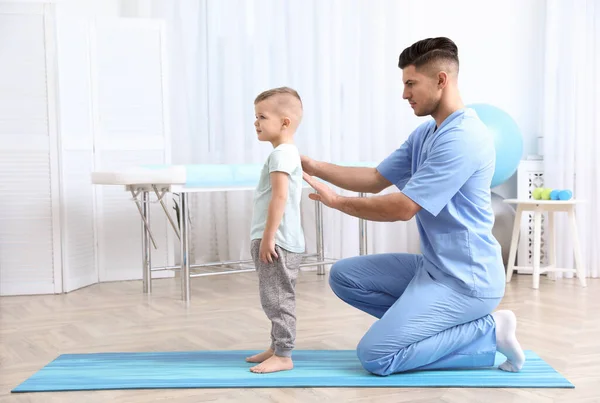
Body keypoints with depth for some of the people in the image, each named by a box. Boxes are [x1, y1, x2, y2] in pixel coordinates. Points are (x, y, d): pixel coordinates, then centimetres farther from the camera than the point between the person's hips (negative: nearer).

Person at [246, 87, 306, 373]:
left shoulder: (281, 154, -14)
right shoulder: (288, 153, 19)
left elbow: (280, 197, -23)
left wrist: (268, 237, -22)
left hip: (278, 243, -11)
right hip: (277, 242, 11)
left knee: (278, 300, -6)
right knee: (275, 301, 17)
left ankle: (283, 356, -1)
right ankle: (277, 348, 26)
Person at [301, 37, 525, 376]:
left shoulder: (462, 138, -23)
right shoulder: (425, 133, 10)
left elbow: (403, 208, -23)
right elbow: (375, 179, 13)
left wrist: (336, 201, -11)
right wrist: (313, 165, 3)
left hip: (465, 280, -10)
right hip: (434, 268, 10)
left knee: (375, 355, -14)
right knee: (345, 276, 7)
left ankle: (487, 333, -3)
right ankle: (434, 326, 7)